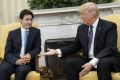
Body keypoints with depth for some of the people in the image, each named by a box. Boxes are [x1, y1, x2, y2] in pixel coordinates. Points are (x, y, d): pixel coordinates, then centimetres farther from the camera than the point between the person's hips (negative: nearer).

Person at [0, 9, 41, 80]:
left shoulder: (36, 31, 12)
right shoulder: (12, 33, 11)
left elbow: (38, 48, 8)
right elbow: (7, 53, 3)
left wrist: (30, 55, -15)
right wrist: (17, 61, -18)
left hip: (27, 61, -1)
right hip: (13, 60, 1)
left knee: (21, 70, -35)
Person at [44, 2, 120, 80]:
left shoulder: (109, 26, -8)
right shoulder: (81, 28, 10)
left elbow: (109, 48, -19)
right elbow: (75, 46, 16)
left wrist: (93, 62, -32)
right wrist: (58, 51, -1)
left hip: (108, 60, -5)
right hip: (88, 60, 5)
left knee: (103, 63, -39)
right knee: (69, 62, -19)